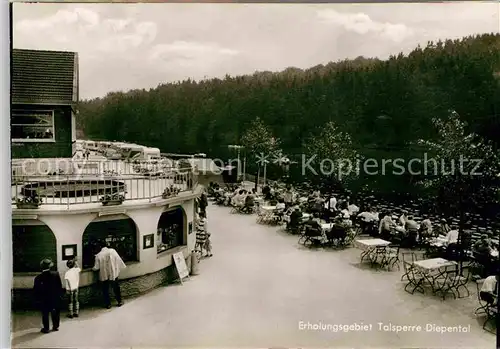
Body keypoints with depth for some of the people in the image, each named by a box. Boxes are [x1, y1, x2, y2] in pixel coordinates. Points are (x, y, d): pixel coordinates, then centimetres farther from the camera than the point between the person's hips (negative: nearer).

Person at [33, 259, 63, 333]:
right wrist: (60, 294, 7)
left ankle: (46, 328, 18)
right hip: (55, 298, 2)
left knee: (45, 314, 12)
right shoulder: (56, 274, -13)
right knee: (55, 312, 17)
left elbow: (36, 290, -7)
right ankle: (56, 326, 26)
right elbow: (60, 286, -6)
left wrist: (37, 299, 6)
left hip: (43, 300, -2)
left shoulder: (38, 278, -15)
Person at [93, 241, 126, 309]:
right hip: (113, 274, 1)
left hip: (104, 275, -1)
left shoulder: (98, 255, -11)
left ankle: (108, 304, 18)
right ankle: (119, 302, 24)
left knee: (105, 290, 13)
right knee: (116, 288, 16)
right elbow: (119, 260, -5)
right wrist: (122, 267, 9)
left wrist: (93, 268, 15)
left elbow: (96, 268, -7)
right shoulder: (112, 251, -9)